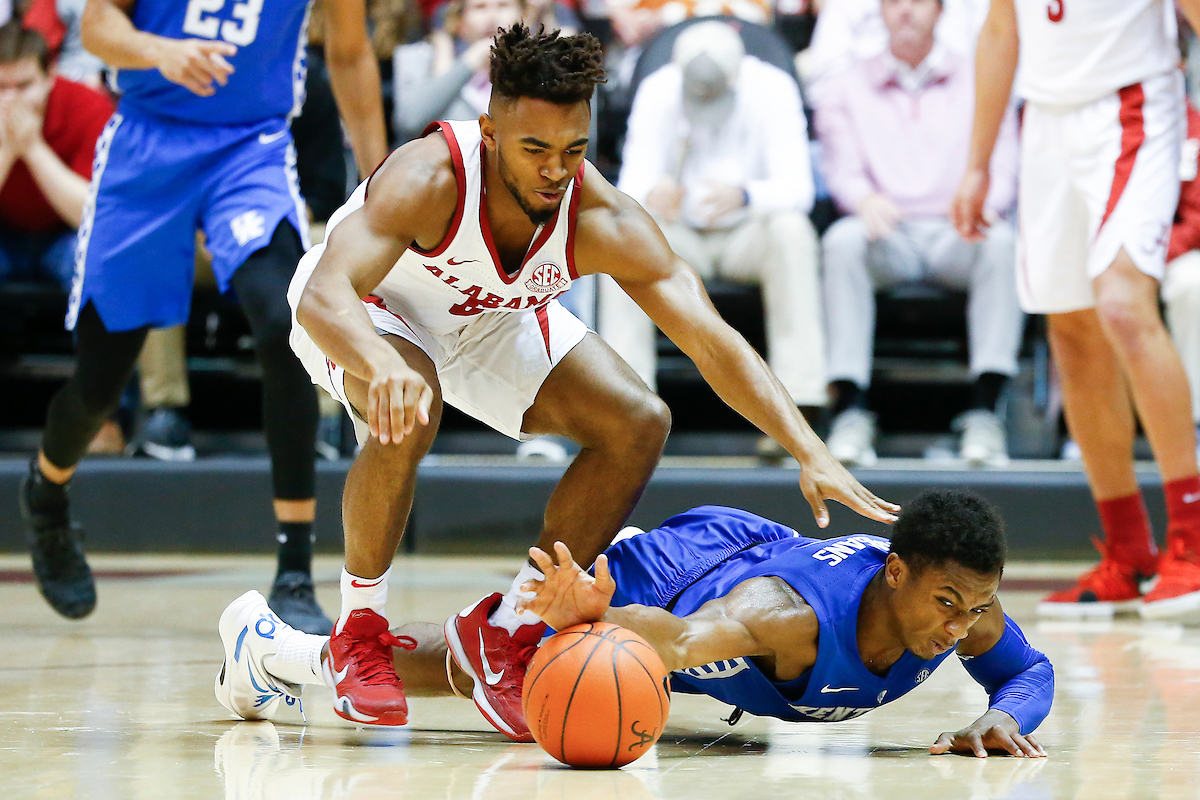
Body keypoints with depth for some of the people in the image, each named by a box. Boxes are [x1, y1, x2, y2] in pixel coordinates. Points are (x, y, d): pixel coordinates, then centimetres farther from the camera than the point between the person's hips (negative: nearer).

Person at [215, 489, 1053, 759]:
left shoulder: (968, 607, -31)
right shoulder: (794, 618, -49)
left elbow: (1028, 669, -13)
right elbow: (681, 639, -64)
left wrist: (1004, 720, -35)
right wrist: (590, 616, -83)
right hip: (651, 578, -6)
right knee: (471, 674, 16)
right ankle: (276, 647, 37)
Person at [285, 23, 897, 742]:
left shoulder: (603, 220, -28)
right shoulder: (429, 179, -39)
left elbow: (711, 340, -29)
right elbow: (321, 298, -50)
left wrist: (812, 454, -40)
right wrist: (384, 369, -73)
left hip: (496, 319, 5)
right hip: (365, 316, -5)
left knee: (639, 425, -12)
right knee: (406, 415, -37)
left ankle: (507, 628, 1)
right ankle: (360, 626, -13)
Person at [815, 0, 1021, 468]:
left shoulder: (978, 82, 16)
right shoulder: (848, 87, 17)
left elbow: (1002, 170, 5)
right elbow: (843, 170, 3)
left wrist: (980, 203, -20)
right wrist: (866, 198, -23)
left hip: (956, 236, 0)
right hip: (887, 237, 0)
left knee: (1001, 241, -34)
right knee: (842, 240, -34)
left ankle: (985, 409, -37)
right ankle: (851, 409, -37)